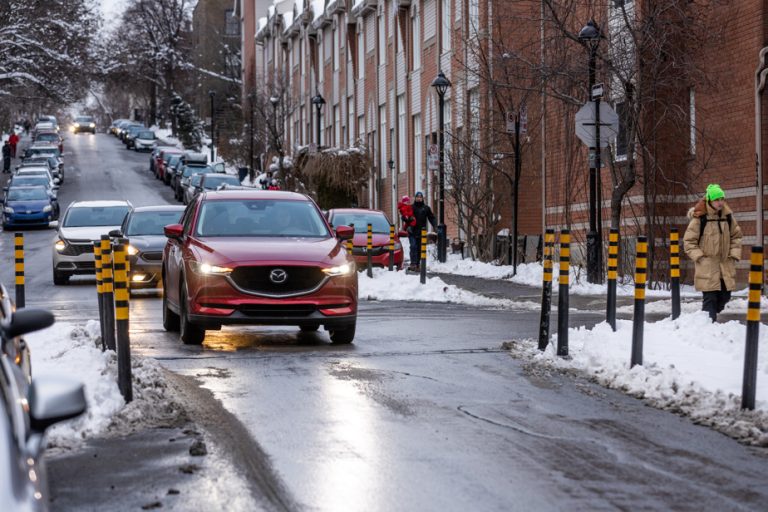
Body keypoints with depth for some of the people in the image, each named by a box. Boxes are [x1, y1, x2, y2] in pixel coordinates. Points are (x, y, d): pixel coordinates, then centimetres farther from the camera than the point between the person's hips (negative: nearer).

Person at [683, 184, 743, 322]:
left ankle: (710, 317, 31)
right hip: (707, 267, -5)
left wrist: (734, 255, 5)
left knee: (725, 296, 10)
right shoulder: (699, 218, -10)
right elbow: (688, 241, -5)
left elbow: (736, 236, 16)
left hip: (726, 266, 6)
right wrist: (699, 257, -11)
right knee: (710, 298, -10)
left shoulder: (728, 216, 5)